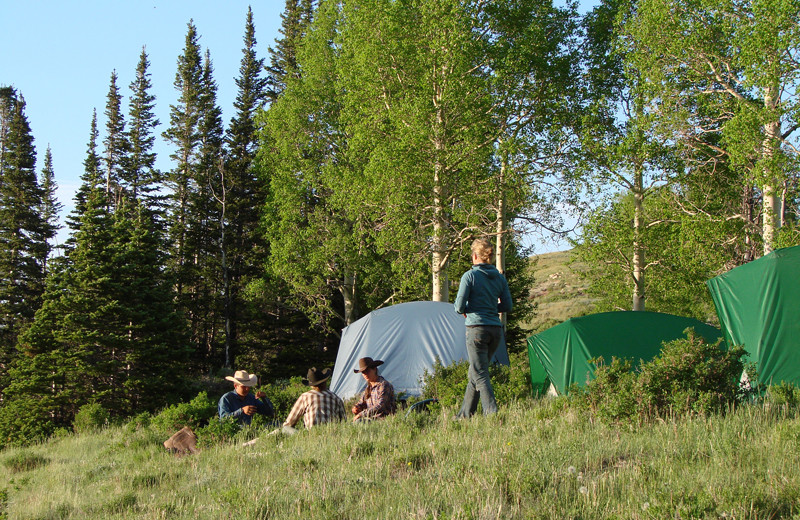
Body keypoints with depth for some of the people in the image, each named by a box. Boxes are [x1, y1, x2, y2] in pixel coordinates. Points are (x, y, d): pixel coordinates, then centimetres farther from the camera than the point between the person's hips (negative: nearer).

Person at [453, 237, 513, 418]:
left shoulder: (470, 276, -8)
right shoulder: (499, 277, 8)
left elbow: (459, 307, -9)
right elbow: (507, 306, 11)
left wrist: (466, 311, 12)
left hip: (477, 328, -6)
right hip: (496, 330, 6)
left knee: (480, 375, -4)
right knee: (473, 373, 17)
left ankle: (492, 413, -15)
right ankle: (464, 415, 24)